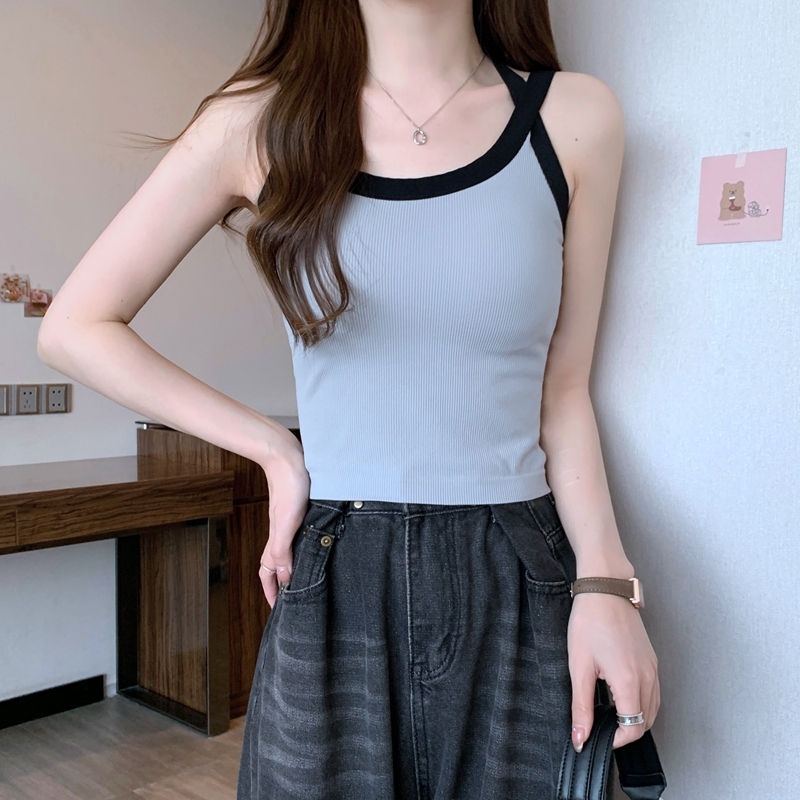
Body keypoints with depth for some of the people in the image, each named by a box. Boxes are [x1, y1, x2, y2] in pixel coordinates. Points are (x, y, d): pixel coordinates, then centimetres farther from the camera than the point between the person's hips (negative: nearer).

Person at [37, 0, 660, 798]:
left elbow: (562, 390, 4)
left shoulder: (576, 118, 0)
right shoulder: (261, 122, -3)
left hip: (521, 586, 2)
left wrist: (604, 580, -9)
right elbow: (75, 328, 2)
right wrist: (275, 451, -4)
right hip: (335, 588, -1)